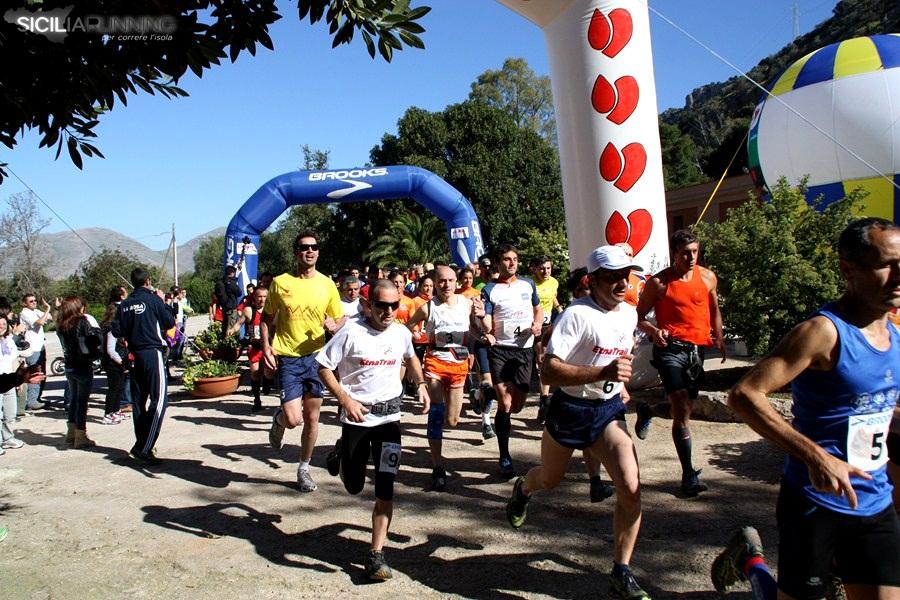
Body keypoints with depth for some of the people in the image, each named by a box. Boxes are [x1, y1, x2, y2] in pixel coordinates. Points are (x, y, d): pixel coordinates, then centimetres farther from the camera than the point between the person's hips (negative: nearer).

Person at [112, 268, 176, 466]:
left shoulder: (124, 305, 7)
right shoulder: (153, 299, -6)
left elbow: (116, 331, 6)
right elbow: (170, 323, -1)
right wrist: (162, 302, 10)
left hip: (134, 355, 7)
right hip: (152, 353, -6)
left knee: (138, 401, 13)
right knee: (159, 400, -7)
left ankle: (141, 446, 20)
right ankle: (144, 448, -13)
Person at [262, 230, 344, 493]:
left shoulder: (327, 284, 1)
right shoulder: (280, 282, -3)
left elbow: (341, 321, 9)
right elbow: (266, 318, 8)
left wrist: (334, 326, -15)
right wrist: (266, 345, -7)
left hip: (316, 356, 2)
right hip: (287, 358, -2)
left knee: (311, 418, 9)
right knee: (293, 419, -11)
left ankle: (304, 469, 27)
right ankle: (278, 419, 27)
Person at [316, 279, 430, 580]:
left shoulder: (401, 333, 0)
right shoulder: (351, 332, -14)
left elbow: (411, 358, 23)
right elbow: (324, 368, -9)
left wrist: (421, 384, 8)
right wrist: (345, 400, -20)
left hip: (389, 417, 2)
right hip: (356, 417, -2)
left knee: (385, 488, -5)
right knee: (353, 486, 13)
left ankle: (376, 555, 4)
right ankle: (341, 456, 47)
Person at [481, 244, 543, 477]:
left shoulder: (528, 284, 9)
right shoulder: (490, 290, -2)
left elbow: (538, 309, 21)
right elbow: (486, 321, -9)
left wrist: (538, 324, -1)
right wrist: (487, 333, -32)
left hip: (525, 349, 4)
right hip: (500, 350, -3)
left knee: (517, 406, 8)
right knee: (505, 404, -7)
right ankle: (504, 458, 4)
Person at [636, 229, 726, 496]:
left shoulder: (708, 277, 8)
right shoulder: (658, 282, -4)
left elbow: (714, 309, 23)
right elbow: (639, 316, 1)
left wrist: (718, 336, 11)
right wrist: (653, 330, -19)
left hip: (697, 349, 6)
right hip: (671, 347, -5)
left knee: (684, 407, 17)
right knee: (682, 409, -16)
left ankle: (647, 409, 49)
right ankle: (689, 475, -12)